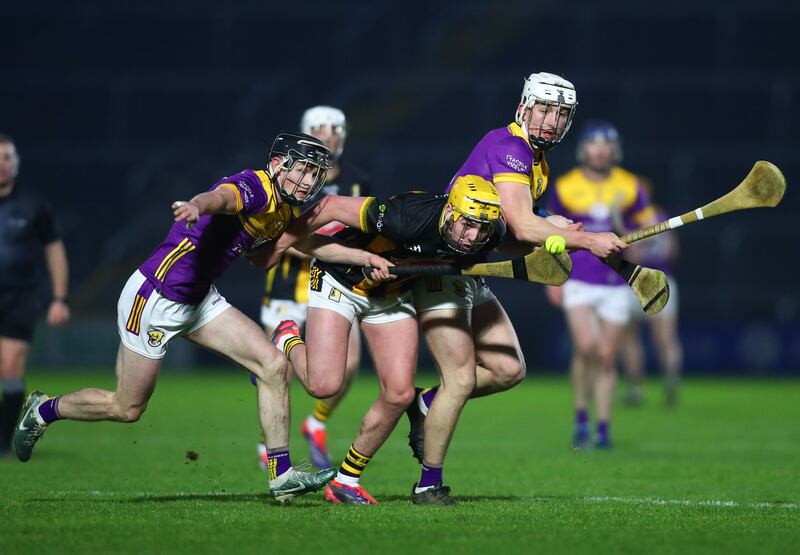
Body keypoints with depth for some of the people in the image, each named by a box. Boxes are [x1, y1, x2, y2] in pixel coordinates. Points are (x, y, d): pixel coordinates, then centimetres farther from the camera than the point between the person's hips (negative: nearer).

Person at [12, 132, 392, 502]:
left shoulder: (282, 212, 6)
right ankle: (42, 411, 30)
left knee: (273, 365, -5)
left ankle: (282, 476, 0)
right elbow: (220, 196, -46)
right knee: (127, 408, 4)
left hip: (200, 300, 9)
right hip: (155, 297, -9)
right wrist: (197, 205, -69)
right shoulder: (254, 189, -23)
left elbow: (313, 244, 25)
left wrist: (365, 256, 14)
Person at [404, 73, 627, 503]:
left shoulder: (536, 163, 13)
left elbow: (513, 239, 13)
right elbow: (523, 227, -28)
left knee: (509, 370, 6)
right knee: (461, 378, -12)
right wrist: (587, 240, -22)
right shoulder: (508, 146, -18)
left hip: (470, 273, 10)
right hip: (439, 269, -10)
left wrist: (558, 234, -5)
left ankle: (426, 403, 23)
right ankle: (429, 484, -1)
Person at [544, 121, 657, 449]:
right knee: (586, 346, -20)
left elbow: (651, 226, 11)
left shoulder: (629, 187, 2)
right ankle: (581, 419, -4)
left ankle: (603, 429, 11)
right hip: (578, 282, -2)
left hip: (615, 284, 2)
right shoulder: (566, 187, 0)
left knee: (607, 357, 2)